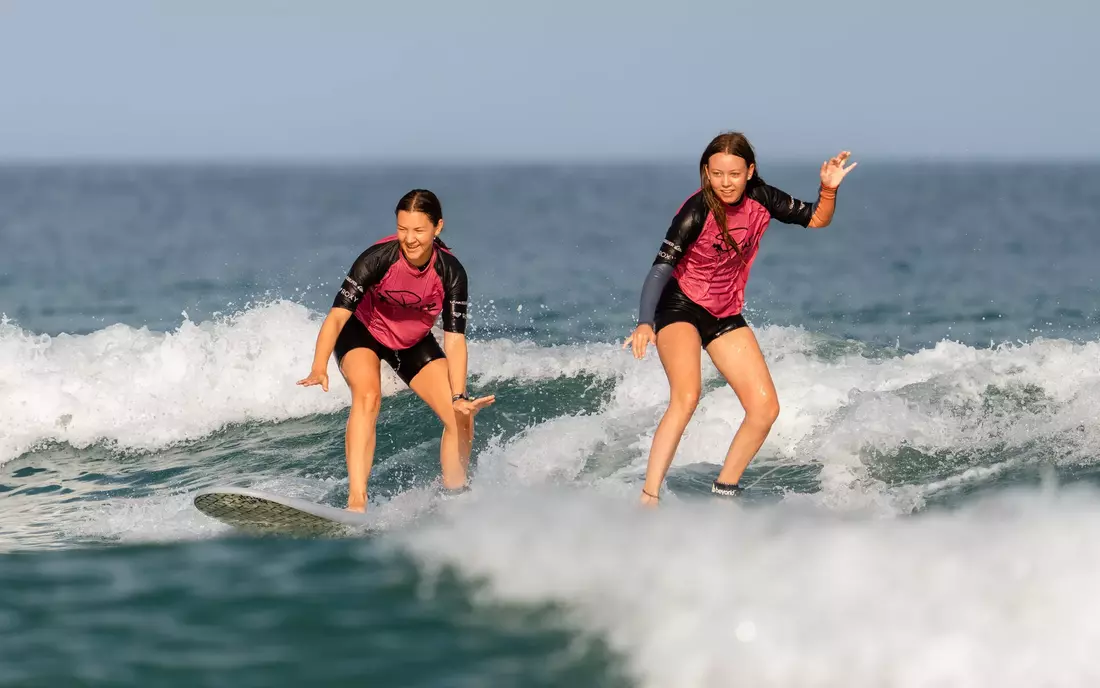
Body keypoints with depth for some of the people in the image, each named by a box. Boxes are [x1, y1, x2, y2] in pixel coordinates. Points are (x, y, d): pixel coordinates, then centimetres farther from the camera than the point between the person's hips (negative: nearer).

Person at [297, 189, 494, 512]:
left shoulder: (451, 273, -23)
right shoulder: (379, 258, -31)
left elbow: (454, 338, -21)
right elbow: (337, 315, -36)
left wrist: (459, 397, -32)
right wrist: (319, 369, -51)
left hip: (415, 343, 3)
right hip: (363, 333, -3)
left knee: (462, 420, -8)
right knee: (368, 397, -33)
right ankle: (356, 503, -37)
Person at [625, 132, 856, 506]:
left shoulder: (760, 200, -7)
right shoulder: (697, 211, -23)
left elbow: (816, 219, 7)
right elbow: (661, 267, -28)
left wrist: (828, 189, -15)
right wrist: (644, 323, -41)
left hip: (725, 315, 7)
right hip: (680, 307, -7)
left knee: (765, 408, -1)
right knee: (686, 396, -31)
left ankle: (724, 492, 15)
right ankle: (648, 500, -33)